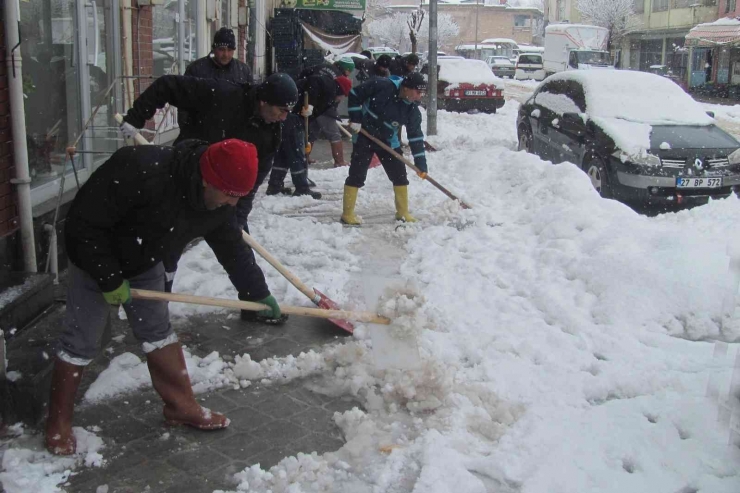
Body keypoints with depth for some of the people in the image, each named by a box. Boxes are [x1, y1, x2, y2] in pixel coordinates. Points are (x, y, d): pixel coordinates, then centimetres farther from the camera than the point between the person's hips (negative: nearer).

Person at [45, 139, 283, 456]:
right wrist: (110, 279, -25)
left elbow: (233, 249, 1)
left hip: (145, 264, 6)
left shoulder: (217, 204, -17)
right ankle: (58, 423, 17)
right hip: (95, 261, -5)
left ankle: (181, 406, 22)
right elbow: (82, 225, -32)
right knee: (82, 341, 0)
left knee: (158, 331, 9)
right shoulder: (139, 171, -40)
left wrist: (259, 293, 6)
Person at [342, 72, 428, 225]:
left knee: (400, 175, 3)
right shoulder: (381, 86, -24)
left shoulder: (412, 109, -11)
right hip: (364, 136, -5)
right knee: (357, 175, -6)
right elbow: (354, 94, -14)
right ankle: (347, 214, 3)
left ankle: (403, 213, 17)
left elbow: (416, 135, -7)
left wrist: (421, 164, -9)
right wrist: (355, 119, -16)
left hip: (387, 141, 5)